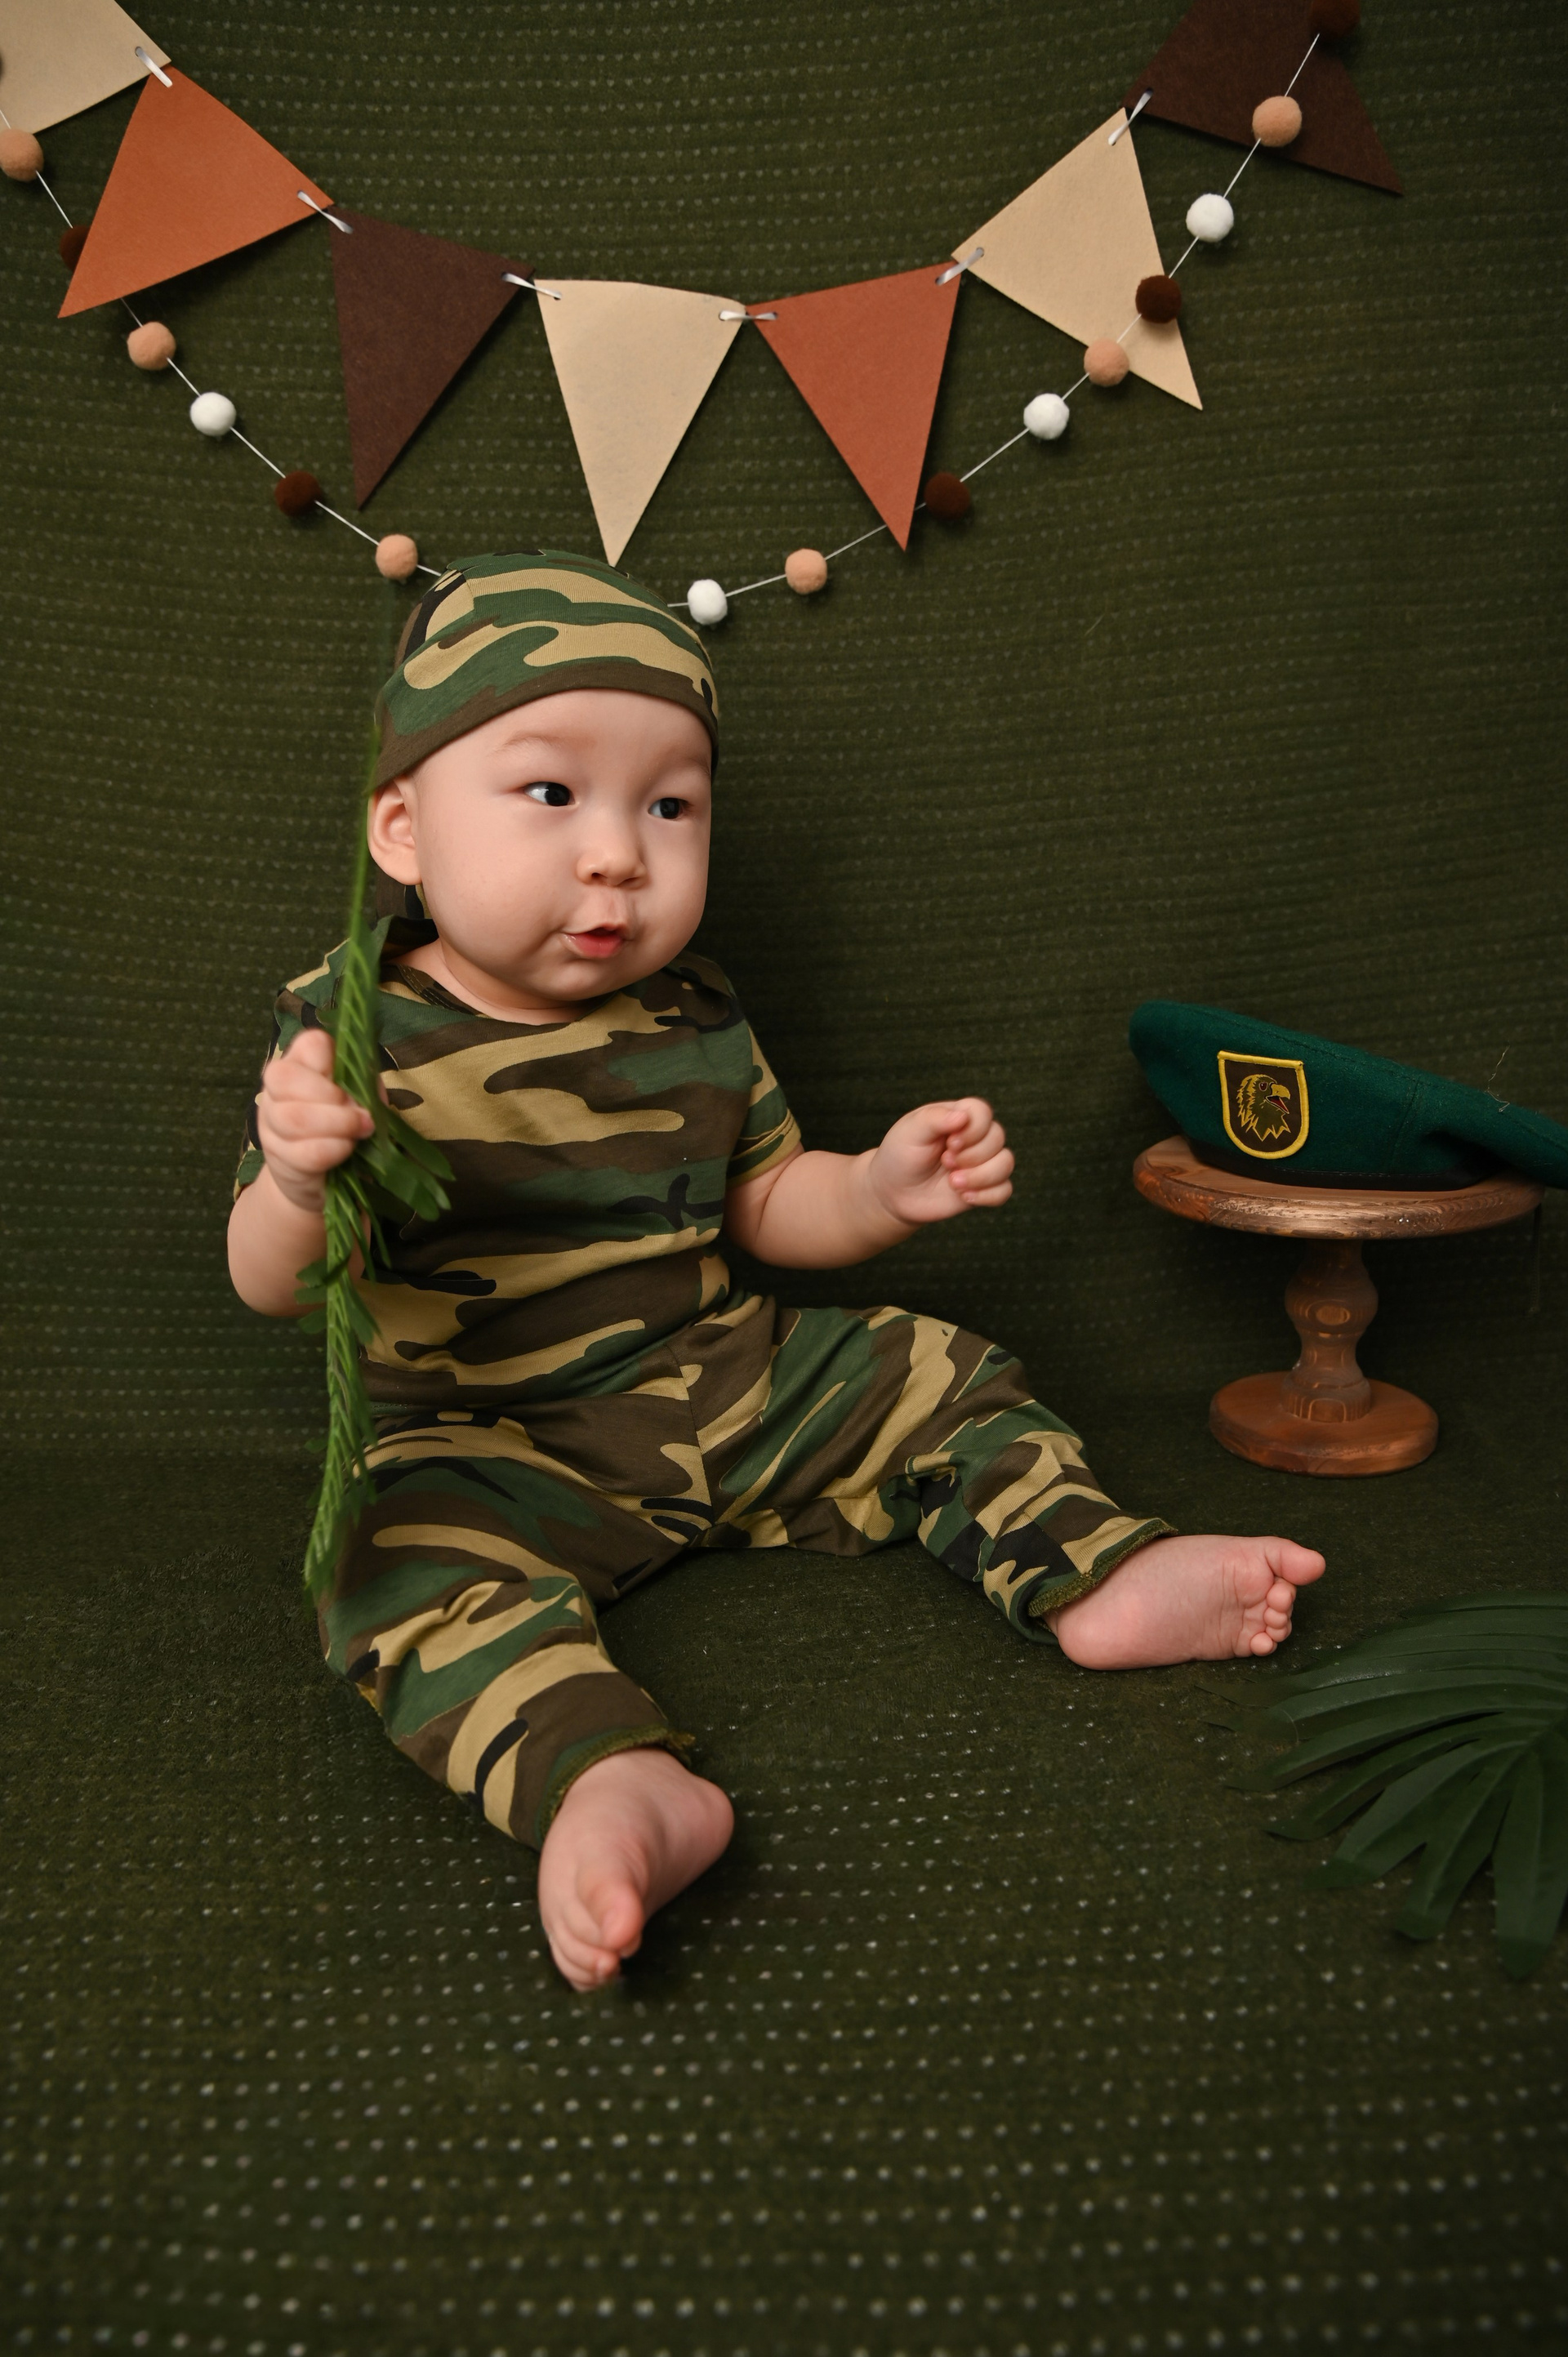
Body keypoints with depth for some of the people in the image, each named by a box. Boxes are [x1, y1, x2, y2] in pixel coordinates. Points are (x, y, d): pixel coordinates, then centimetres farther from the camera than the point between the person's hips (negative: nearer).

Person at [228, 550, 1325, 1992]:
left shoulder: (694, 1022, 2)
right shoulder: (354, 1034, -12)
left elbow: (763, 1202, 12)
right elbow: (273, 1288, -14)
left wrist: (880, 1189, -8)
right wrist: (297, 1182, -38)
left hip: (722, 1387, 5)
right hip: (482, 1441, -5)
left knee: (939, 1381, 2)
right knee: (408, 1563, -34)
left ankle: (1098, 1576, 2)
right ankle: (609, 1783, -48)